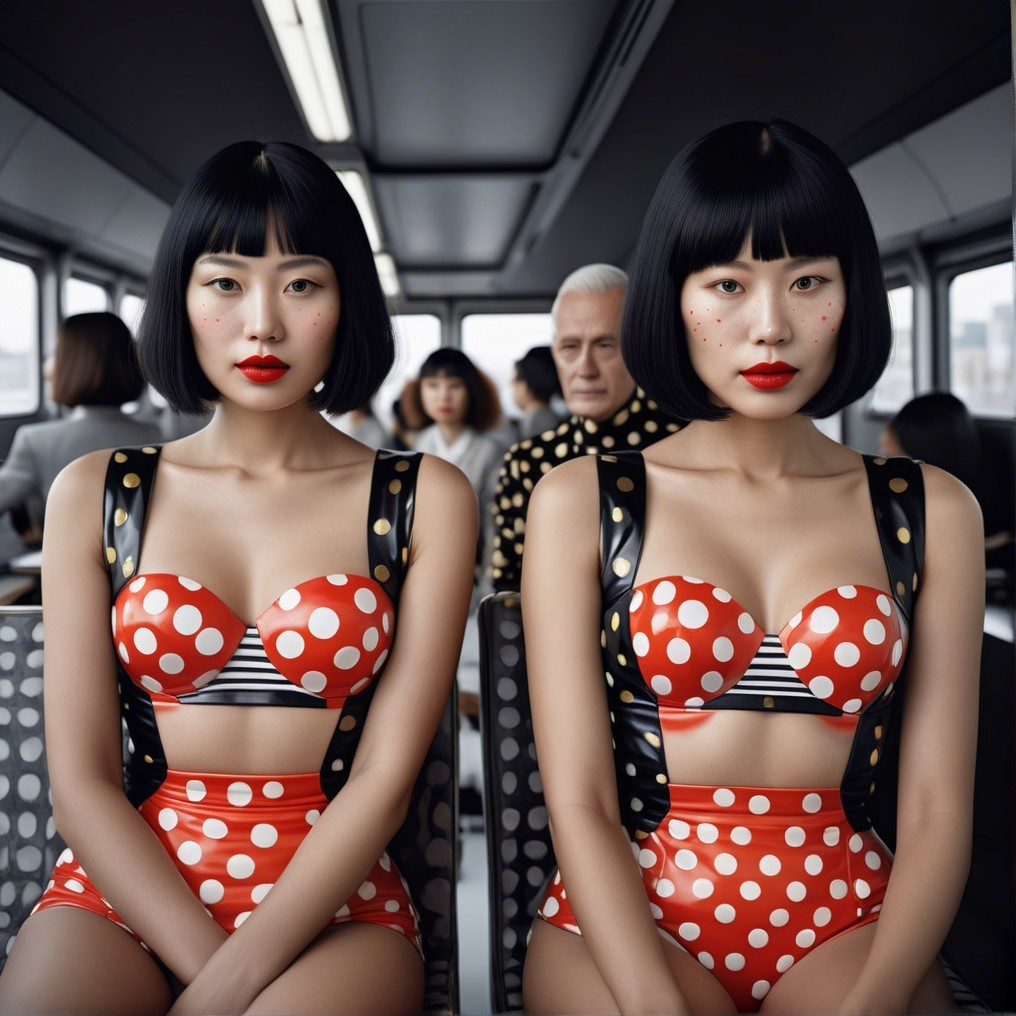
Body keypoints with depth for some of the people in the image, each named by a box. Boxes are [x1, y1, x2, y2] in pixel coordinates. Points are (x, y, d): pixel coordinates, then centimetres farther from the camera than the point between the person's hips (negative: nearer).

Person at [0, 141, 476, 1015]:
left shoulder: (427, 500, 3)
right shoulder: (95, 495, 7)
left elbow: (385, 779, -4)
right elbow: (82, 783, 1)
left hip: (329, 901, 0)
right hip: (127, 885, 1)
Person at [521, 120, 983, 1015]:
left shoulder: (931, 512, 7)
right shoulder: (580, 503, 3)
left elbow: (938, 808, 0)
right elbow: (580, 802, -3)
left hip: (848, 921, 1)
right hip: (629, 917, -1)